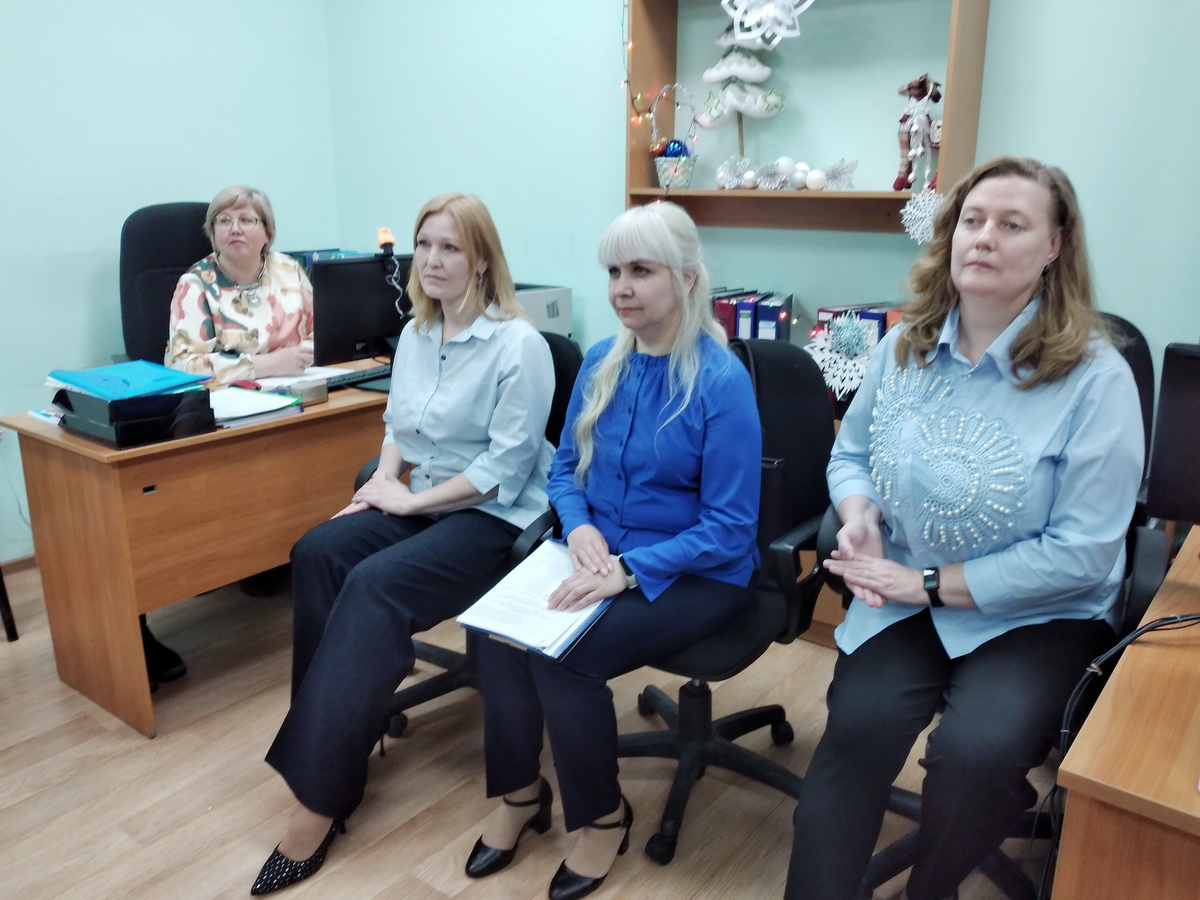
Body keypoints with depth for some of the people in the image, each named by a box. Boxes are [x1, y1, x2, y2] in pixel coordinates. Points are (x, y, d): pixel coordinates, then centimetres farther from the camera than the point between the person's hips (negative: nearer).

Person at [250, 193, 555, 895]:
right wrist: (383, 479, -1)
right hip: (422, 501, 8)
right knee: (318, 553, -17)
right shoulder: (417, 334, 10)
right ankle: (339, 723, -7)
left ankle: (320, 800, -18)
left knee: (375, 584, -27)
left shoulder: (519, 345, -15)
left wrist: (410, 500, -15)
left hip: (497, 516, -7)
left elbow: (505, 467, -18)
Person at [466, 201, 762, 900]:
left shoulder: (722, 381, -16)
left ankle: (605, 815, 3)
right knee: (500, 632, -19)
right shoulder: (601, 362, 3)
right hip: (599, 551, 6)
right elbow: (566, 468, 11)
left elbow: (729, 528, -17)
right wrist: (580, 529, -11)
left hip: (695, 575, -5)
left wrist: (628, 571, -26)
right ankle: (520, 795, 7)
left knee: (564, 655, -25)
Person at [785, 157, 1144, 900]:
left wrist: (930, 583, -16)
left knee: (974, 750, -26)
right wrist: (858, 516, -10)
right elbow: (851, 452, 14)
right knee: (857, 725, -25)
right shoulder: (904, 348, 1)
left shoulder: (1096, 377, -13)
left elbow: (1081, 553, -15)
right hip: (905, 598, 3)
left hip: (1038, 616, -2)